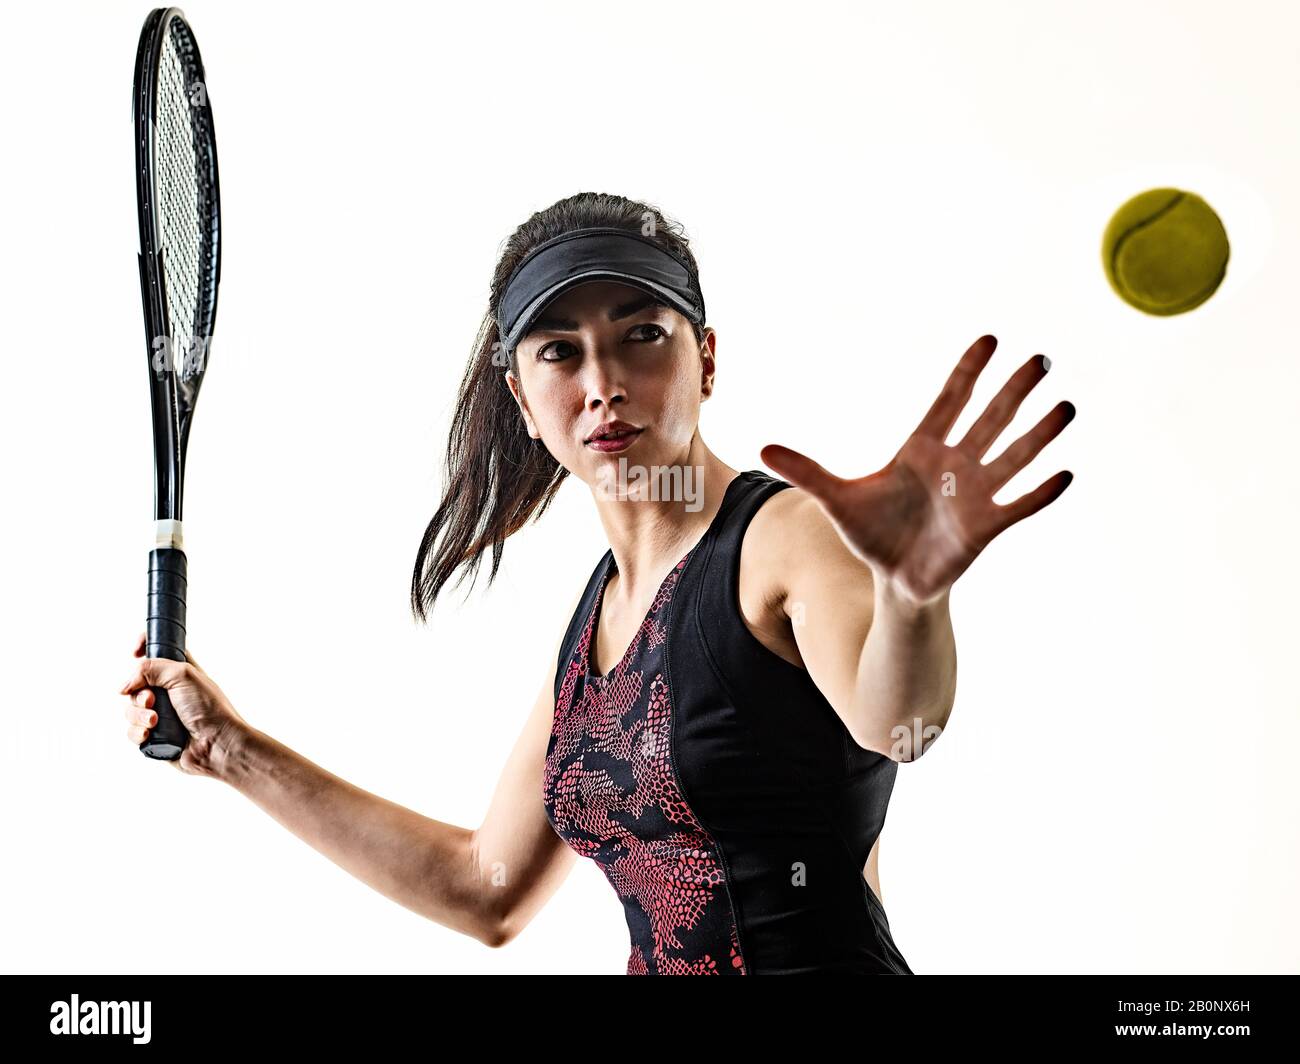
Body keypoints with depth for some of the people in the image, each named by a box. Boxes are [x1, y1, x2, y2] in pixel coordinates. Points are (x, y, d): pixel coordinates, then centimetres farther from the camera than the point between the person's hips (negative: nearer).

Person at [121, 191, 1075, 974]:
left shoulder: (792, 536, -14)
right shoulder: (597, 610, 7)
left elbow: (893, 718, -35)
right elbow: (488, 890, 14)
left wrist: (912, 591, -56)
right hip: (659, 966, 7)